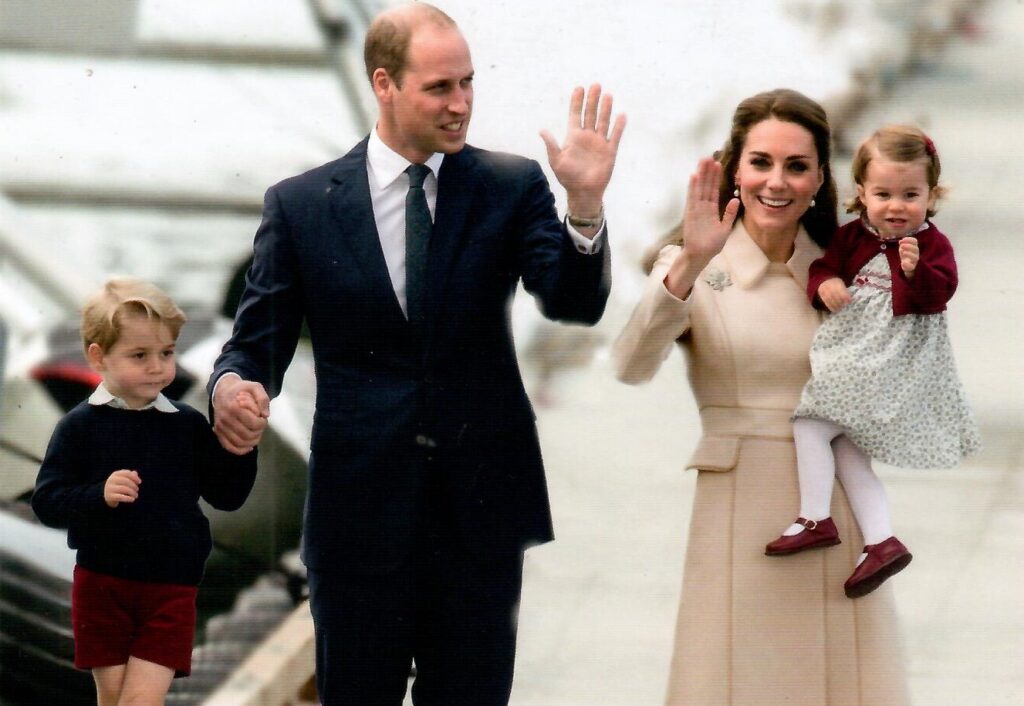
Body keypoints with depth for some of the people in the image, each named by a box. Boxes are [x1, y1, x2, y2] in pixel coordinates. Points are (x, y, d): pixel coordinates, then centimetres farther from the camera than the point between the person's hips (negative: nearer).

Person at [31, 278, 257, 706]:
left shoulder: (188, 425, 1)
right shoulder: (80, 426, -5)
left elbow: (227, 497, 7)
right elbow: (46, 502, -9)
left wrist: (239, 451, -11)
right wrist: (99, 495, -25)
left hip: (170, 589, 0)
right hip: (101, 585, 0)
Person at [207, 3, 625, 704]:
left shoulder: (512, 187, 2)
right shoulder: (300, 205, 0)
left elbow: (575, 302, -10)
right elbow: (259, 338, 2)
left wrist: (586, 203, -28)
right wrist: (234, 385, -21)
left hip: (481, 507, 1)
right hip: (359, 508, -1)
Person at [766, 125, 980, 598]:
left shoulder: (932, 244, -7)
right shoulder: (853, 238, 8)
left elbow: (939, 294, -17)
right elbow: (825, 266, 9)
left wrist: (917, 271, -35)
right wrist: (824, 285, -14)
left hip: (892, 359, -7)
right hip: (852, 350, 7)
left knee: (811, 424, -14)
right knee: (846, 448, 8)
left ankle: (816, 520, -6)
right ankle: (880, 542, 10)